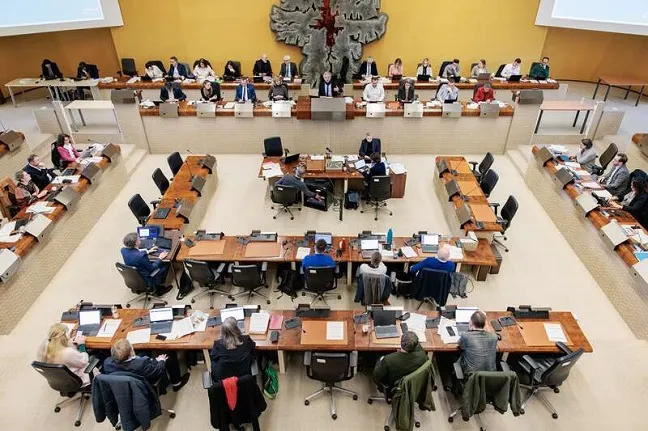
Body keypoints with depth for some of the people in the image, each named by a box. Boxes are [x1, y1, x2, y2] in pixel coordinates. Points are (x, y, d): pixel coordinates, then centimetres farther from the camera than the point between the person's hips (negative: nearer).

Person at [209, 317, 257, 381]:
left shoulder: (218, 344, -21)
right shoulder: (246, 340, -17)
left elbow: (212, 357, 0)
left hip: (222, 379, -1)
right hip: (244, 375, 1)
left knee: (213, 362, 24)